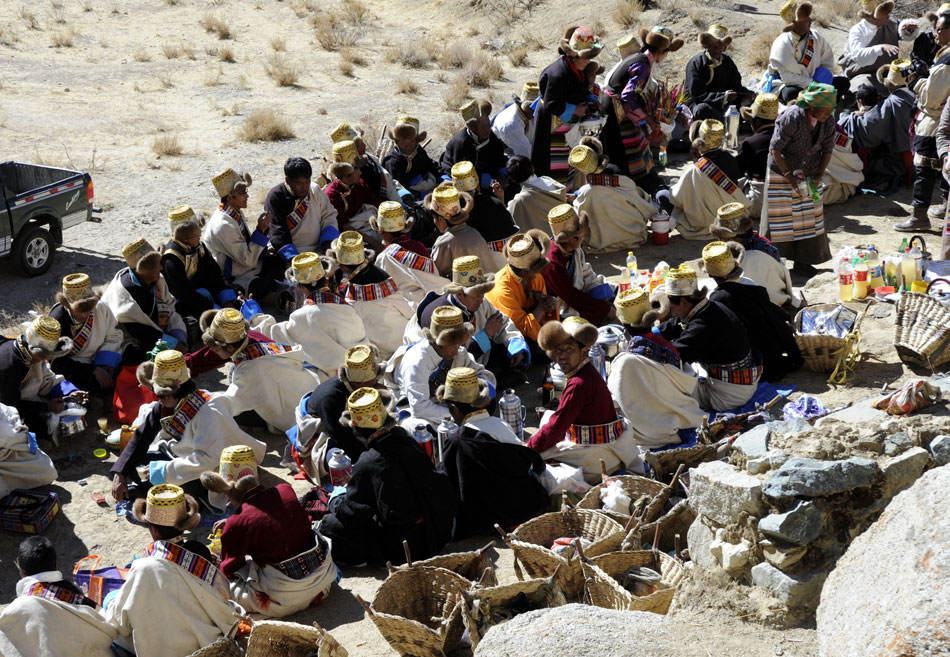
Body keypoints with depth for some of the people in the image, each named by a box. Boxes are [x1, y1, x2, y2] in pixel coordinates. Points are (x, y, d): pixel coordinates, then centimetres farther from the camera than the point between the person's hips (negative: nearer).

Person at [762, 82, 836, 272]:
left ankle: (802, 260, 15)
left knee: (809, 217, 5)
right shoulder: (792, 118, -26)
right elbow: (775, 149, -21)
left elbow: (828, 150, 2)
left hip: (809, 174, 5)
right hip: (782, 171, -5)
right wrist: (789, 176, -23)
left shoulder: (828, 121, -10)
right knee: (778, 216, 0)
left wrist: (819, 175, -10)